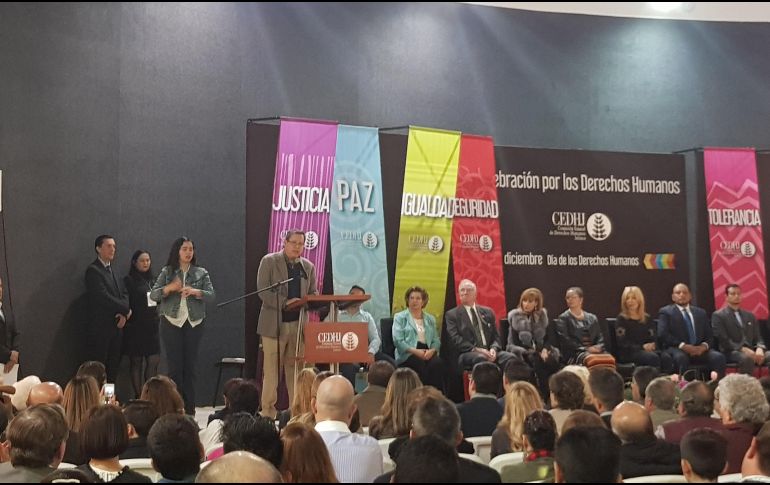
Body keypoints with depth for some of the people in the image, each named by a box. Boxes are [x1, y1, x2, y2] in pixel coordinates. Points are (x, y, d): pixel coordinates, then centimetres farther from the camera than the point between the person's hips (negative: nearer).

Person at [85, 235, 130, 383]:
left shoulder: (113, 270, 17)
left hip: (116, 326, 7)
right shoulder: (93, 270, -9)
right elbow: (103, 297, -18)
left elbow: (124, 293, 13)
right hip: (101, 327, -7)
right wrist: (126, 309, -11)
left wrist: (124, 314, -5)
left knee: (114, 365, 8)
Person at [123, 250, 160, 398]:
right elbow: (126, 302, -6)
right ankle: (138, 396, 6)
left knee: (154, 361, 0)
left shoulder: (152, 280, 14)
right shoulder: (129, 280, -2)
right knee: (136, 362, 1)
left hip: (151, 326, 5)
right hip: (135, 326, -5)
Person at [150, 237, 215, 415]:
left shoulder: (201, 273, 7)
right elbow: (153, 295, 0)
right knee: (175, 366, -1)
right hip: (172, 322, -1)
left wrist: (195, 291, -19)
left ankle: (189, 409, 10)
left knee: (190, 366, 4)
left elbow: (211, 295, -1)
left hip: (194, 323, 1)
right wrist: (170, 288, -17)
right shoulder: (167, 272, 6)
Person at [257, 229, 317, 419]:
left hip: (299, 323, 4)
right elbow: (263, 291, -8)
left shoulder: (308, 267, 14)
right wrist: (285, 302, -19)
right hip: (275, 323, -3)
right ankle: (268, 412, 4)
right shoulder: (269, 261, 1)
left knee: (295, 369, 4)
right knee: (271, 369, -2)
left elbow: (313, 293, 16)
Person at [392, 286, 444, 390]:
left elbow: (436, 341, 15)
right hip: (407, 354, -3)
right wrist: (415, 351, -15)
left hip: (427, 353, 3)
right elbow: (398, 341, -1)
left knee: (438, 363, -31)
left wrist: (432, 350, -9)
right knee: (420, 364, -37)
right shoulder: (400, 317, 12)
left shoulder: (430, 319, 25)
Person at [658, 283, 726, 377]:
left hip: (699, 349, 4)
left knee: (719, 357, -24)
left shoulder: (701, 312, 22)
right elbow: (662, 334, -5)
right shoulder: (666, 312, 9)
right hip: (677, 349, -4)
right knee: (681, 357, -37)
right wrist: (682, 345, -18)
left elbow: (709, 335, 16)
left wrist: (704, 346, -8)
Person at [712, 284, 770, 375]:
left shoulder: (749, 315, 23)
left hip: (752, 351, 6)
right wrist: (743, 349, -20)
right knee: (747, 358, -39)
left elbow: (758, 337, 18)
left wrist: (759, 349, -7)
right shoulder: (718, 315, 4)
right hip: (731, 352, -6)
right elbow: (723, 340, -7)